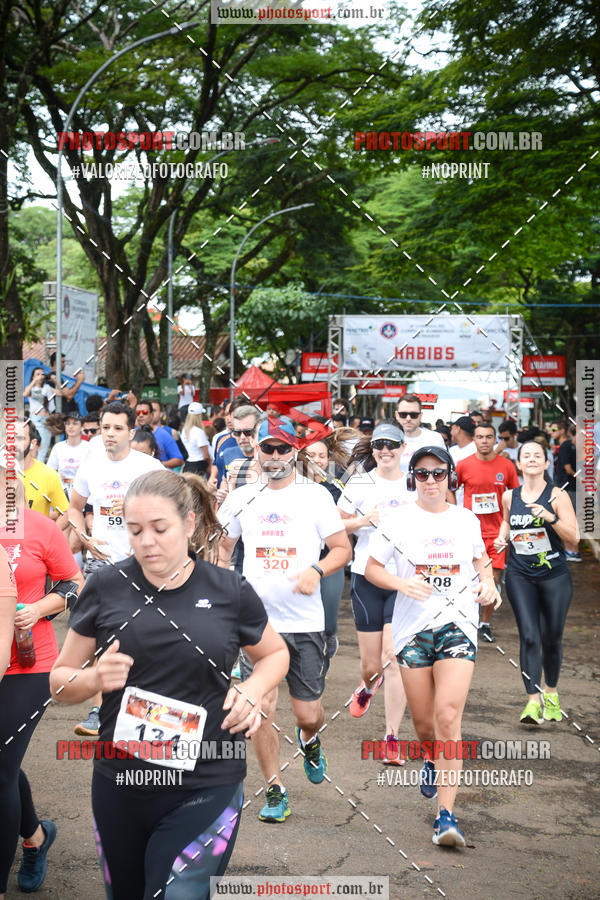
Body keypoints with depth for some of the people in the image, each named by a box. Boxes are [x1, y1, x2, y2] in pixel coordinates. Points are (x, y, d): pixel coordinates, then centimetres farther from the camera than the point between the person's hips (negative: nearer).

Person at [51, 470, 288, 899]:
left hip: (207, 787, -2)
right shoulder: (106, 588, -2)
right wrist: (94, 679, -16)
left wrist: (254, 689, -7)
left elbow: (276, 653, 14)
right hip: (121, 783, 2)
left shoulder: (230, 591, -3)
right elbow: (60, 679, 5)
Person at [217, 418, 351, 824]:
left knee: (308, 712, 3)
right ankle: (275, 790, 14)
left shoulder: (315, 495, -1)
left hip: (305, 622, -1)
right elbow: (224, 547, 20)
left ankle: (310, 740, 39)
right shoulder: (242, 498, 7)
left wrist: (317, 570, -18)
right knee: (262, 709, -4)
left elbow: (343, 549, 1)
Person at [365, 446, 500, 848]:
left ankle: (446, 814, -12)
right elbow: (372, 568, 6)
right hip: (413, 626, 1)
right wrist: (400, 583, -13)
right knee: (423, 720, 9)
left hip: (458, 623, 0)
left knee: (448, 715, -15)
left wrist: (488, 583, 3)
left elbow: (481, 559, 23)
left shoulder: (466, 520, 7)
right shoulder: (400, 521, 2)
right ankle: (432, 761, 46)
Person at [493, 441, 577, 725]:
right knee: (529, 637, -10)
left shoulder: (556, 495, -6)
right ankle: (533, 701, -11)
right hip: (519, 576, 1)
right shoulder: (509, 496, 5)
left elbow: (573, 536, -11)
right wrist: (502, 537, 7)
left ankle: (551, 693, 31)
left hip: (554, 575, -1)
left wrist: (549, 517, -24)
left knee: (551, 638, 9)